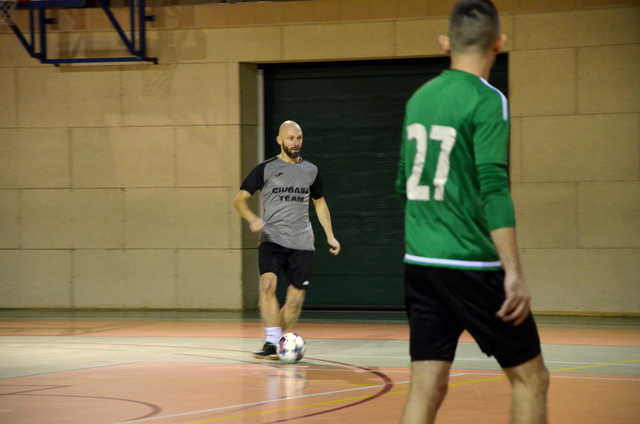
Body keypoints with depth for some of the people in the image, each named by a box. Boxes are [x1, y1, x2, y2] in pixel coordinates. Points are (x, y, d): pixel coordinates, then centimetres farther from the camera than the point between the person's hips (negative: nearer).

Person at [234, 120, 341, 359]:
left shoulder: (310, 170, 12)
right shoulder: (265, 169, 1)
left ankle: (284, 342, 18)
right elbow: (239, 199, -1)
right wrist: (252, 218, -21)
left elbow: (320, 203, 25)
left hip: (302, 243, 3)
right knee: (268, 284, -25)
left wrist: (330, 236, 17)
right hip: (272, 239, -3)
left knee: (296, 299, -1)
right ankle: (271, 343, -26)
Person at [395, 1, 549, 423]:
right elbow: (494, 187, -19)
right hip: (470, 264, -6)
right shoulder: (486, 101, -10)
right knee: (531, 377, 7)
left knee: (426, 388, 5)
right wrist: (514, 273, -22)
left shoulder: (420, 98, 10)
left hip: (419, 262, 6)